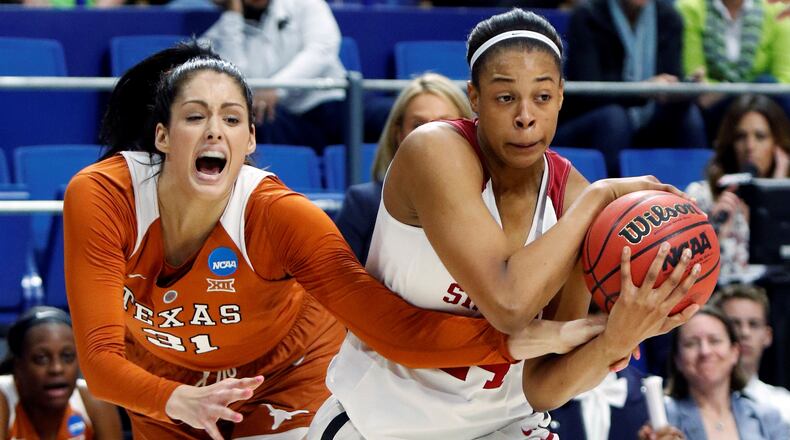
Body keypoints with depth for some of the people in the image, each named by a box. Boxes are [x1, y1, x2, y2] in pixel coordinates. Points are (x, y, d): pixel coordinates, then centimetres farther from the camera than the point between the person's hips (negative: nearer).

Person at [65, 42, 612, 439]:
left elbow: (394, 327, -38)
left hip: (285, 372, -1)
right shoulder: (100, 197, -31)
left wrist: (527, 339, -52)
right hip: (160, 380, 1)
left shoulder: (276, 214, -33)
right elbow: (100, 356, -33)